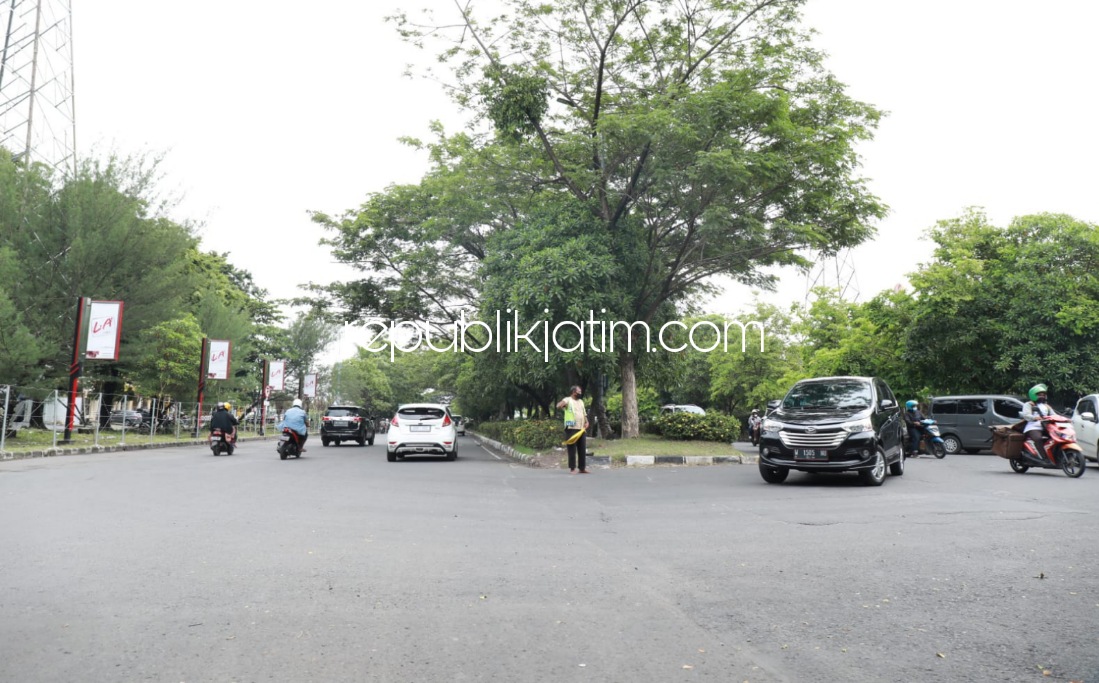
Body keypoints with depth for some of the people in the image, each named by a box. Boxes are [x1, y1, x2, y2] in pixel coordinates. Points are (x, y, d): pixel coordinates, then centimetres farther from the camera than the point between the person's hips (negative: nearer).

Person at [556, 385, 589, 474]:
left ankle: (582, 468, 13)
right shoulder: (568, 400, -2)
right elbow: (558, 405, -20)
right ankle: (572, 468, 2)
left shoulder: (581, 401, 19)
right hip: (571, 429, -6)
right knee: (572, 449, -4)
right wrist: (561, 404, -42)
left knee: (582, 449, 7)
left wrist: (586, 422, 7)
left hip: (581, 429, 6)